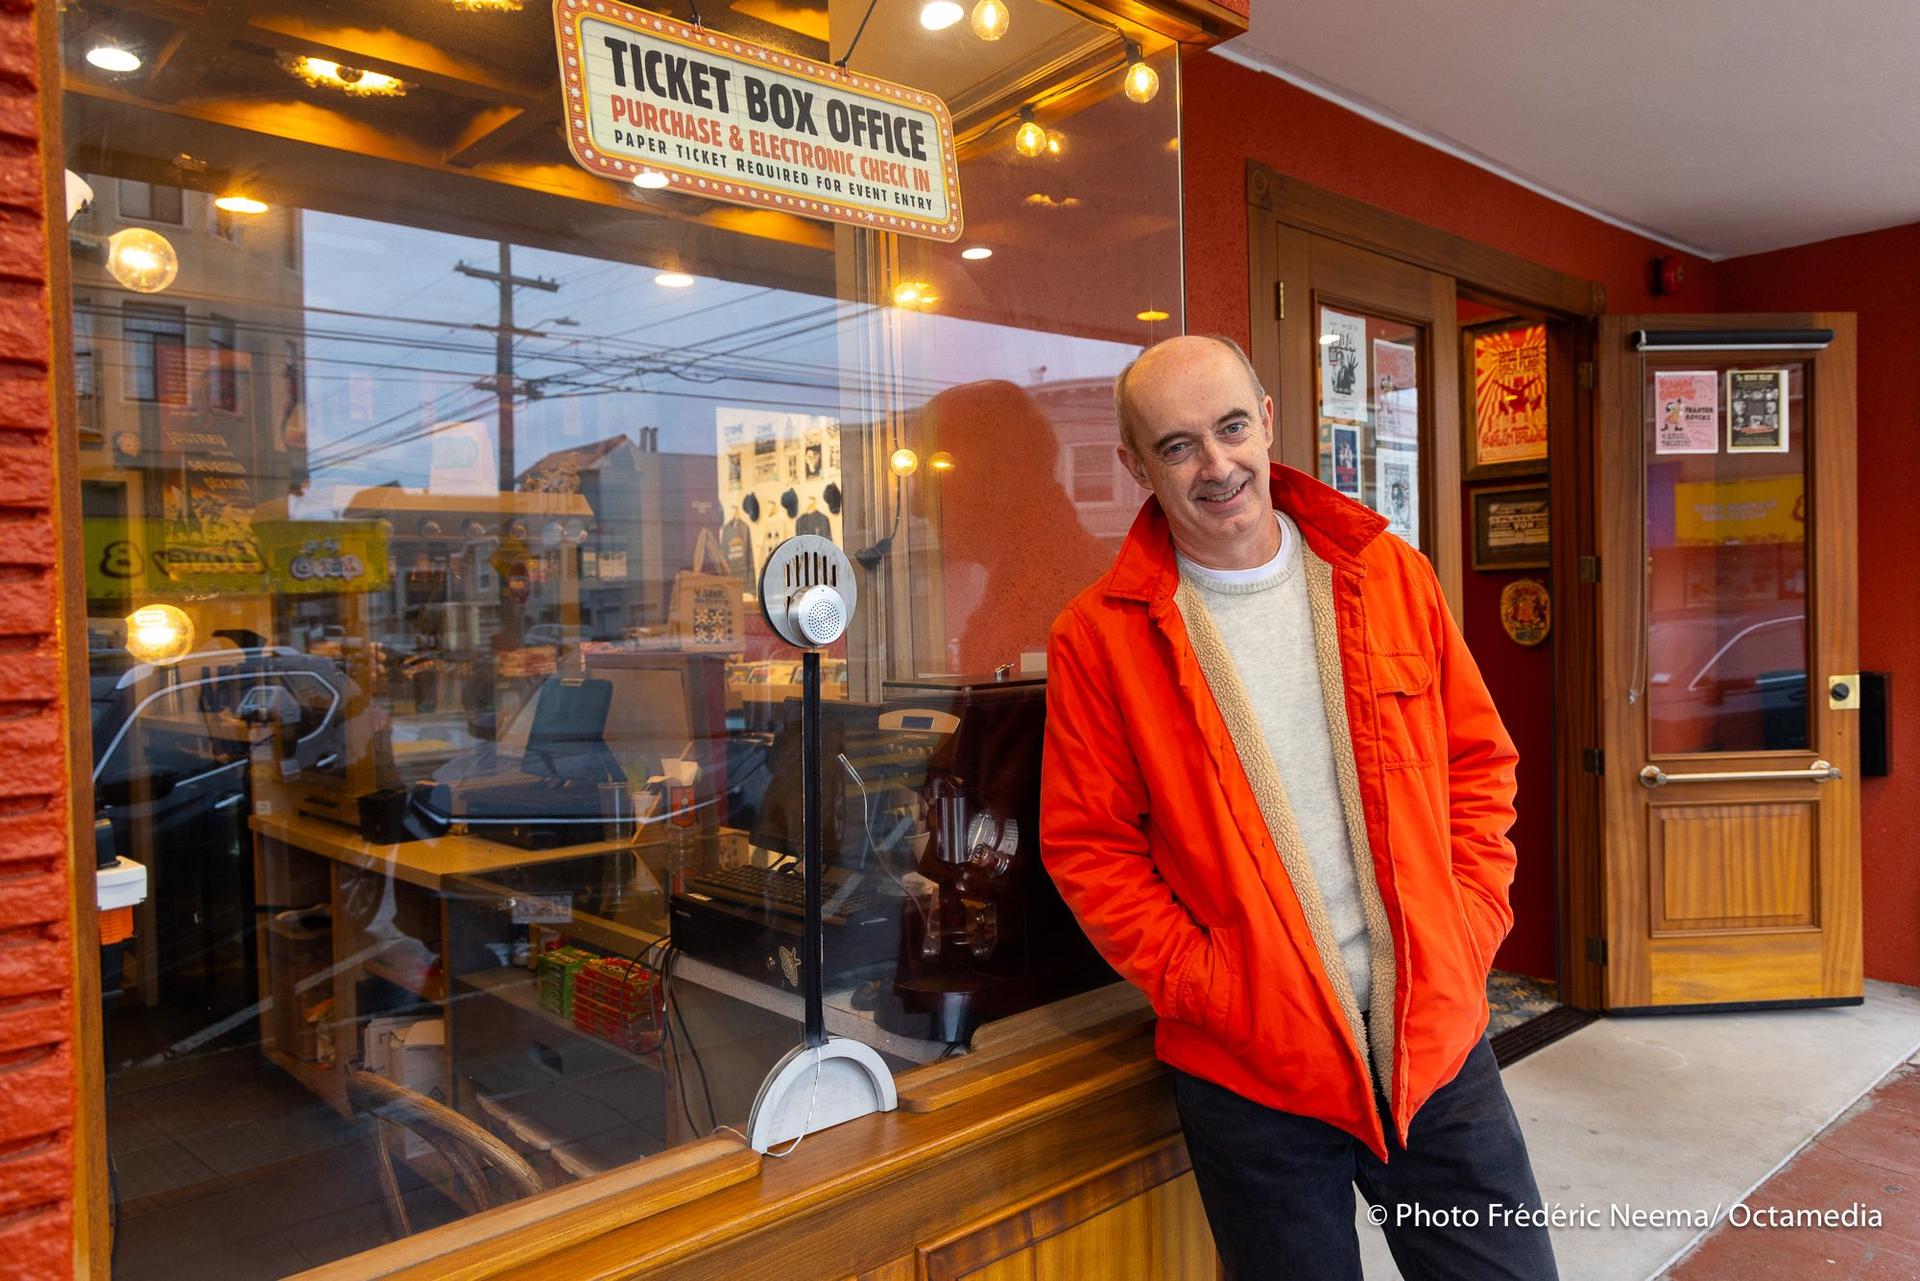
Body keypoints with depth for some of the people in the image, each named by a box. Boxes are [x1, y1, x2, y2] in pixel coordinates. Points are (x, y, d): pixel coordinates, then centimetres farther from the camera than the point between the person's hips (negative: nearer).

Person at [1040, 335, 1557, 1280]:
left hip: (1438, 1037, 3)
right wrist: (1198, 981, -12)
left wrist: (1471, 920, -1)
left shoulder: (1388, 575, 3)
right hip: (1249, 1069, -2)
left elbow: (1479, 762, 9)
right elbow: (1088, 847, -5)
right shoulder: (1099, 636, -7)